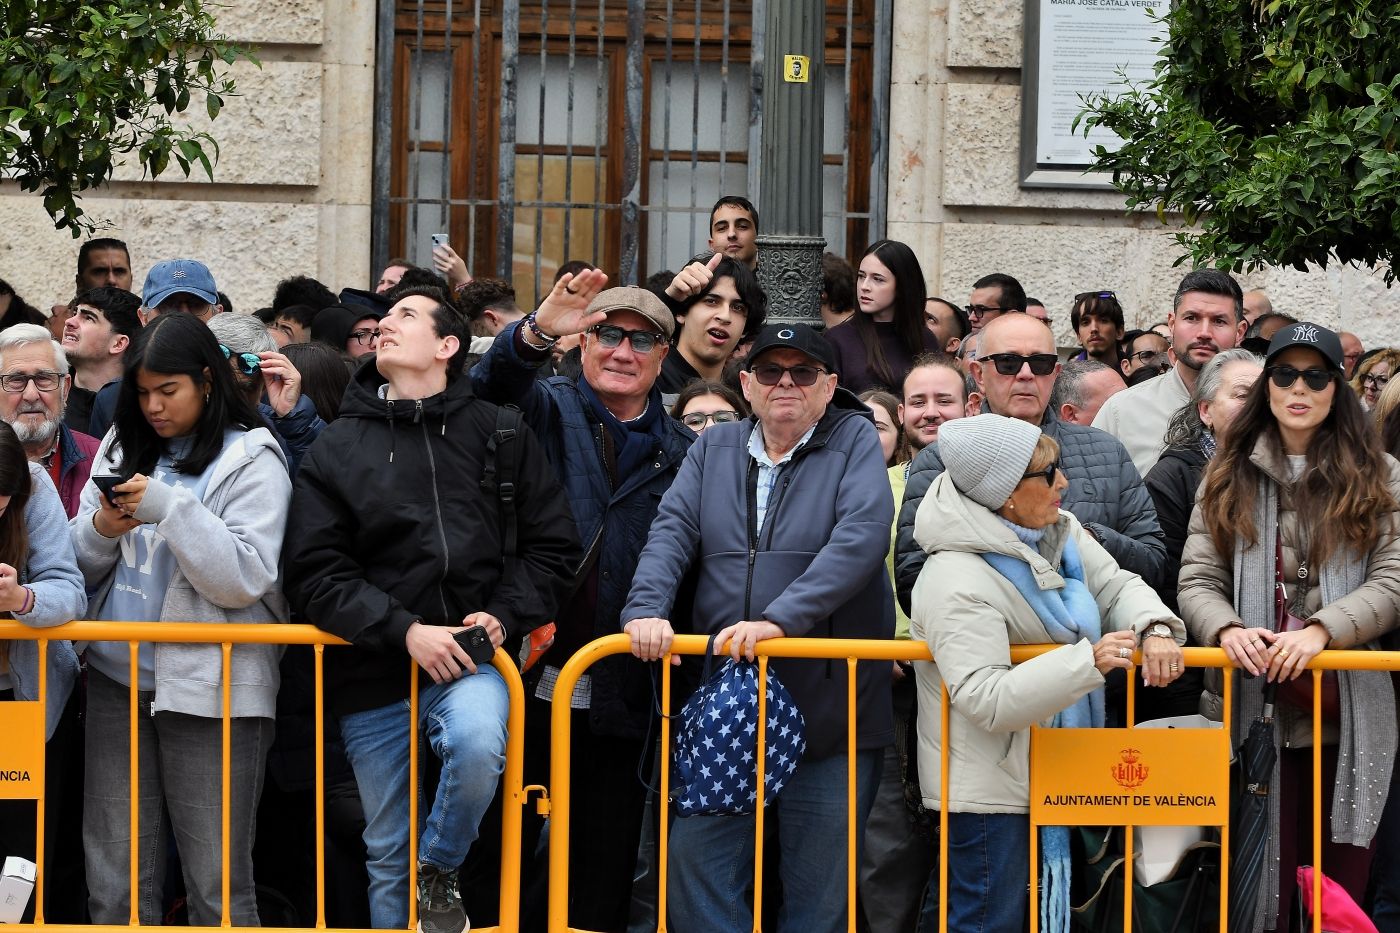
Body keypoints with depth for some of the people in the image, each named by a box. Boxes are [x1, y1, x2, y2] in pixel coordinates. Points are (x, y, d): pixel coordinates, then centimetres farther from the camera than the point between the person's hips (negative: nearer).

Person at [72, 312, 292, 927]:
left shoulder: (251, 460, -2)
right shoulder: (122, 449, 13)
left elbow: (247, 578, -13)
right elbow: (78, 566, 13)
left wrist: (170, 508, -19)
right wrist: (101, 530, -8)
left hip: (209, 688, -5)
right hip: (117, 681, 5)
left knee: (217, 883, -2)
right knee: (116, 883, 6)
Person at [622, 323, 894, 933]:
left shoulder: (854, 442, 2)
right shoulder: (715, 449, 14)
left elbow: (861, 538, -14)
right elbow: (671, 535, 3)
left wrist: (781, 618, -24)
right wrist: (647, 609, -17)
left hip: (829, 711, -3)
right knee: (698, 862, -2)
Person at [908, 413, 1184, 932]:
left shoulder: (1058, 532, 2)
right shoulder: (957, 583, -25)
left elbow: (1118, 586, 5)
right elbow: (988, 699, -31)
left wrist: (1155, 629, -18)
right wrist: (1088, 660, -34)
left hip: (1045, 772, 9)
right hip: (984, 789, -9)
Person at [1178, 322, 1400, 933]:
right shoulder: (1229, 476, 12)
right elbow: (1197, 580, 5)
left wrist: (1320, 631, -19)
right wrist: (1227, 630, -17)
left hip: (1349, 715, -1)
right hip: (1252, 706, 1)